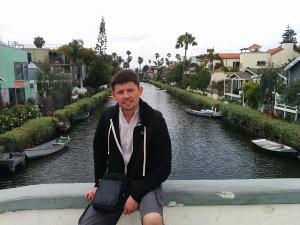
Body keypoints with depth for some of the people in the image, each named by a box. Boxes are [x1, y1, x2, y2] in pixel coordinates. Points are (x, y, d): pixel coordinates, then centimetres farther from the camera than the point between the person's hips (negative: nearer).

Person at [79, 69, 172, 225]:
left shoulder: (155, 120, -16)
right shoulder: (107, 117, -5)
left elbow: (163, 166, -13)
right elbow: (99, 150, 13)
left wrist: (136, 194, -17)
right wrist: (98, 183, 9)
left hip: (146, 182, -3)